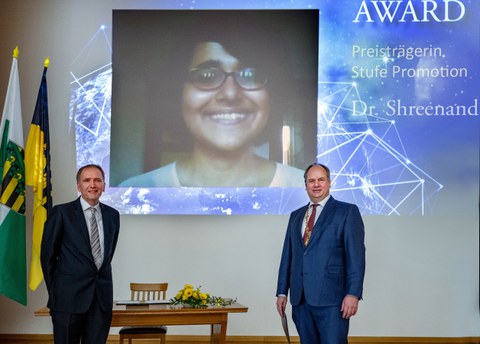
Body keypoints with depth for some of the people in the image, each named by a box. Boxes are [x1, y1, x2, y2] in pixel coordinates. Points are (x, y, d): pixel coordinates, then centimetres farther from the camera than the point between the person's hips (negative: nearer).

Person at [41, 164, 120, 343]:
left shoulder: (112, 215, 9)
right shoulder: (62, 212, -3)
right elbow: (48, 255, 0)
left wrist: (101, 279, 15)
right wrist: (54, 292, 2)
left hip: (102, 296, 4)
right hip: (69, 295, -4)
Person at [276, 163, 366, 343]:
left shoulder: (347, 211, 1)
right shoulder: (296, 215, 18)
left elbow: (356, 255, -6)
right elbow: (287, 255, 17)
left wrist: (353, 294, -14)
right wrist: (282, 292, 11)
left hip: (331, 299, -5)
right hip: (300, 299, 5)